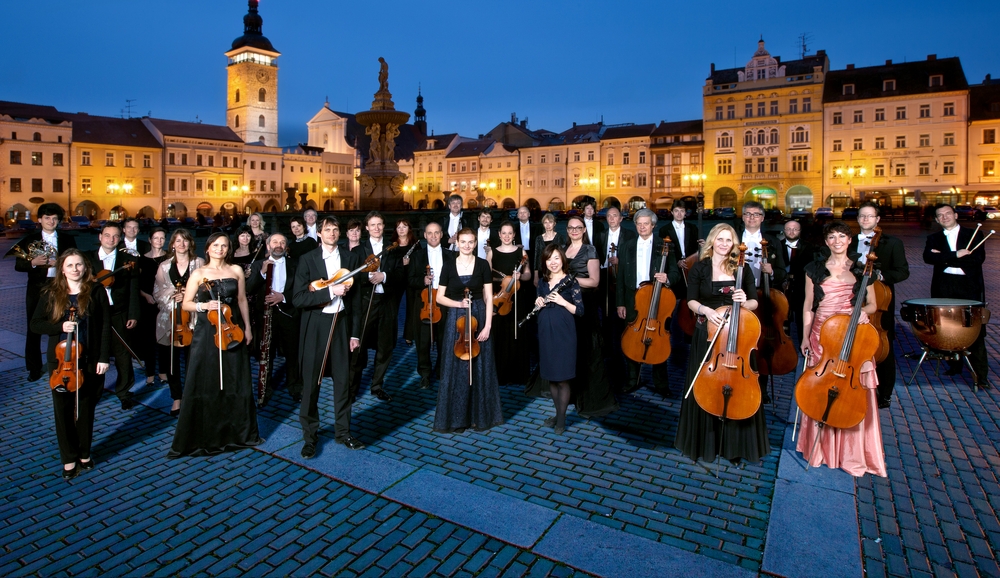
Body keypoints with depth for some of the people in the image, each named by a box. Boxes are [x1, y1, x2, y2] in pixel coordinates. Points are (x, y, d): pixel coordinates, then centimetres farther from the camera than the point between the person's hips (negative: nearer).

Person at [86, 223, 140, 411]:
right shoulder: (88, 258, 5)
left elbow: (133, 289, 0)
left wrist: (133, 315, -5)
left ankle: (124, 393, 19)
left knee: (123, 356, 4)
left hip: (119, 315, -1)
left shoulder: (128, 260, 3)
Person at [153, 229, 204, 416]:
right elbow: (157, 292, 9)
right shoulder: (164, 266, 10)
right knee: (171, 360, 4)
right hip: (169, 318, 2)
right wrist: (171, 295, -10)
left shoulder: (199, 263, 3)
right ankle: (177, 398, 18)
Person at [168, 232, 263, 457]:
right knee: (205, 385, 1)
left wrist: (247, 327, 8)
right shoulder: (198, 274, 0)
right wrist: (203, 306, -17)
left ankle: (238, 433, 23)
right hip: (207, 334, -2)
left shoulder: (236, 270, 6)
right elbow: (185, 304, 2)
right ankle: (203, 437, 13)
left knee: (236, 383, 9)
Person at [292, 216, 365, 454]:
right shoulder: (307, 260, -2)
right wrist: (330, 291, -21)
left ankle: (343, 431, 25)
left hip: (341, 323, 2)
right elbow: (298, 299, -12)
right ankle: (310, 436, 21)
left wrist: (355, 333, 2)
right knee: (311, 382, 6)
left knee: (343, 381, 10)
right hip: (315, 326, -2)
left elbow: (355, 298, 4)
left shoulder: (351, 258, 5)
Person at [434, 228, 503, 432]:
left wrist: (487, 325, -11)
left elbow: (488, 298, -2)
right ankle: (456, 417, 16)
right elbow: (440, 297, 3)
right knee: (455, 369, 3)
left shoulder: (483, 265, 0)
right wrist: (458, 303, -14)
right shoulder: (448, 266, 2)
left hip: (479, 318, 0)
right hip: (456, 320, 0)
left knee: (481, 368, 6)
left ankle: (480, 415, 20)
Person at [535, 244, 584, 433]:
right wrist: (538, 304, -2)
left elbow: (580, 311, -7)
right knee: (550, 377, 11)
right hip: (545, 332, 5)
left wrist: (562, 301, -20)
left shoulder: (571, 281, -5)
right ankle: (557, 413, 26)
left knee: (562, 379, -1)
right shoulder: (542, 282, 10)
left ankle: (561, 419, 13)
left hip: (564, 333, -5)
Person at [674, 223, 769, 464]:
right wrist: (705, 310, -23)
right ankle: (705, 441, 22)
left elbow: (754, 303, 2)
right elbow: (691, 301, -3)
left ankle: (734, 444, 19)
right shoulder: (699, 268, 1)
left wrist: (745, 301, -20)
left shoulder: (742, 268, 3)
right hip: (707, 334, 0)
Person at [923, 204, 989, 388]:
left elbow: (978, 258, -8)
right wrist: (956, 255, -16)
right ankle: (954, 365, 19)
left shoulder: (974, 235, 7)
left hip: (969, 286, -2)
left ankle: (981, 375, -1)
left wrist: (944, 258, -10)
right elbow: (928, 257, -8)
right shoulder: (934, 238, 11)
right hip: (943, 288, 2)